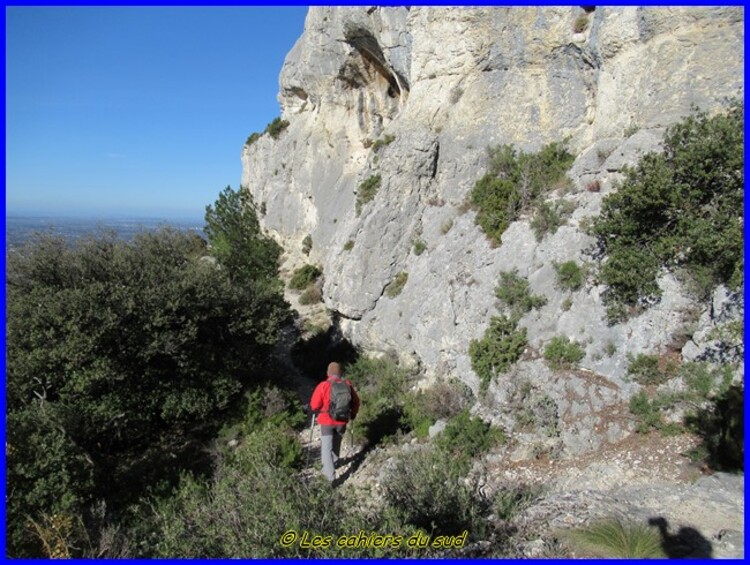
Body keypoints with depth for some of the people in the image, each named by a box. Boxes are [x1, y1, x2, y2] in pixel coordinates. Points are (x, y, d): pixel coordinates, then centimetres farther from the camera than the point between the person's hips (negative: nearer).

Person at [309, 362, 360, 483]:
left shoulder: (323, 386, -17)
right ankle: (332, 464, 43)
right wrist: (353, 414, 20)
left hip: (327, 421, -3)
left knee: (327, 447, 5)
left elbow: (314, 405, -12)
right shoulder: (348, 384, -7)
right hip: (342, 420, 4)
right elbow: (356, 401, 3)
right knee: (336, 444, 24)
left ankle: (330, 474, 0)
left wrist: (317, 411, 11)